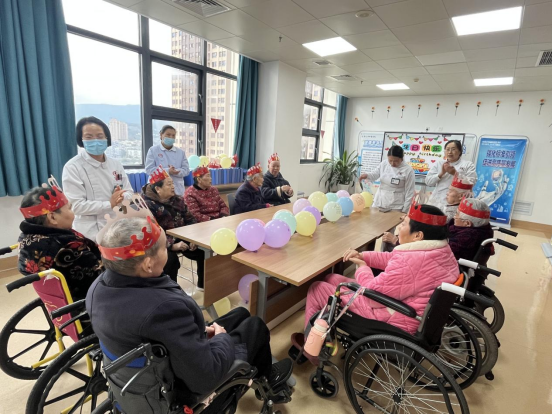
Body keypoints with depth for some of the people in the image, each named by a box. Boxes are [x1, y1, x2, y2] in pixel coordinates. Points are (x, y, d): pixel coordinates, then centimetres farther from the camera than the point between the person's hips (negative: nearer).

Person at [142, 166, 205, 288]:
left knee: (203, 250, -14)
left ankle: (203, 284, 8)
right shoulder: (148, 205, -10)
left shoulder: (178, 200, 9)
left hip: (182, 238, 5)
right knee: (171, 260, -34)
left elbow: (190, 220, 8)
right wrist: (172, 245, -30)